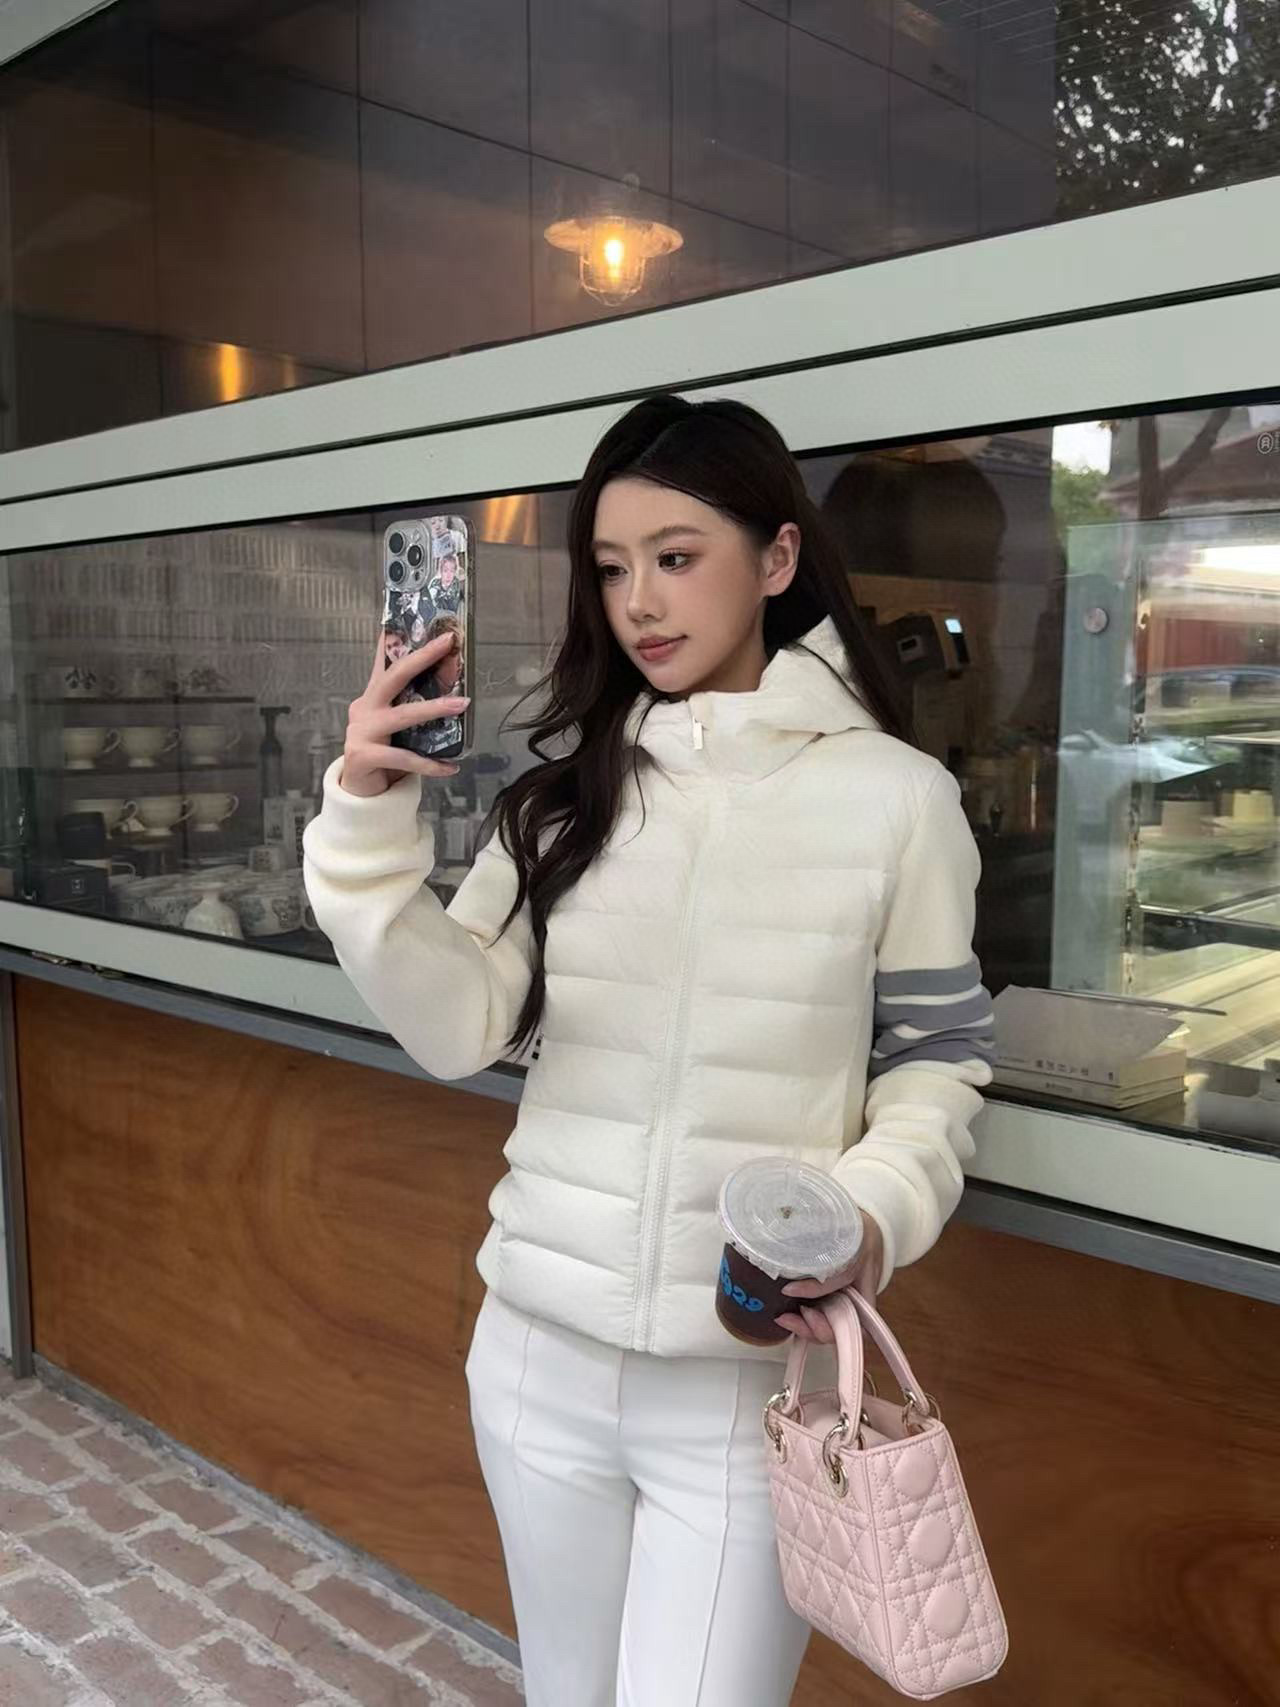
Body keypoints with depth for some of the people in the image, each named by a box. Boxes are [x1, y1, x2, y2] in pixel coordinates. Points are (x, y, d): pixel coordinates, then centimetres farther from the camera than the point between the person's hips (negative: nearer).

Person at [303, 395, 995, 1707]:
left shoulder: (893, 796, -7)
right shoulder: (563, 788, 2)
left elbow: (933, 1066, -1)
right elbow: (459, 1031, -6)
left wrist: (869, 1217, -19)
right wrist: (369, 823, -18)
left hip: (754, 1378, -3)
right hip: (541, 1353, 4)